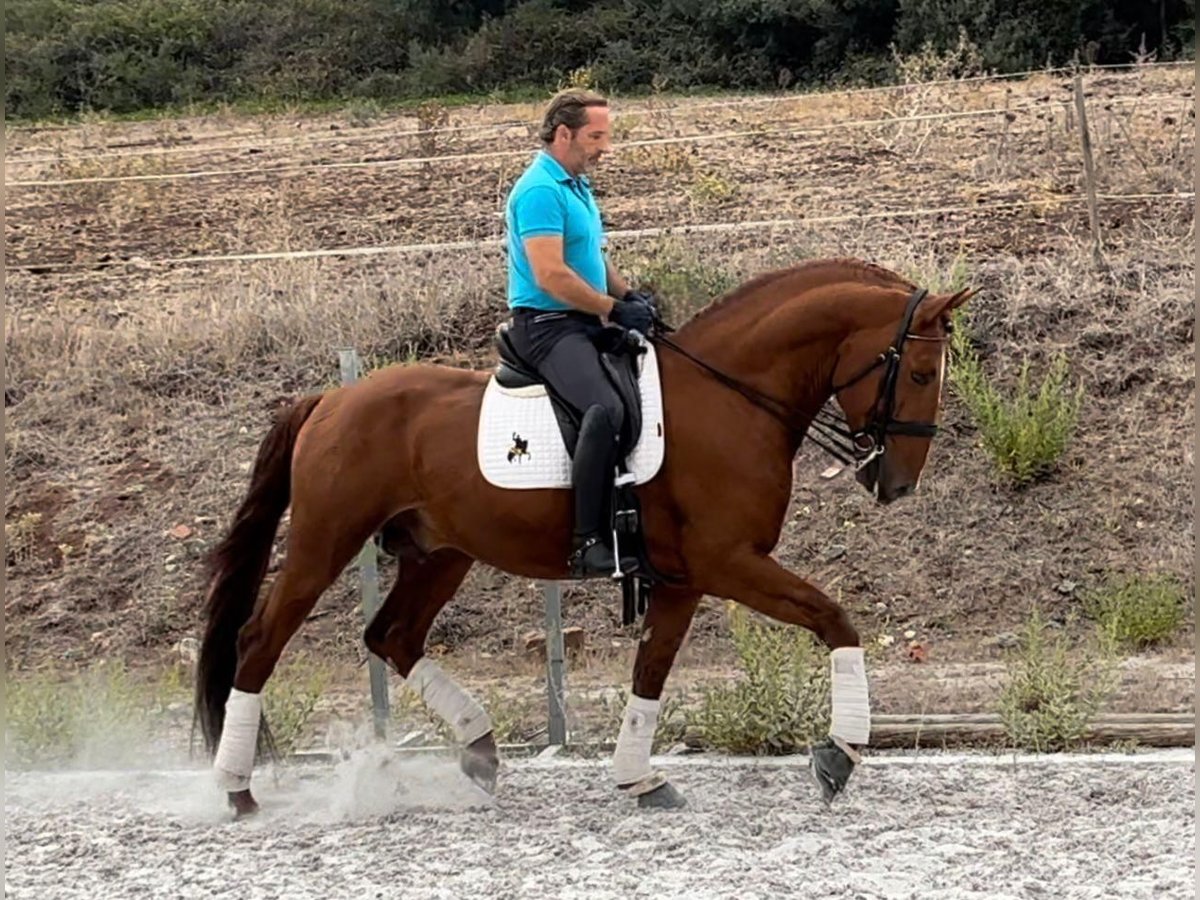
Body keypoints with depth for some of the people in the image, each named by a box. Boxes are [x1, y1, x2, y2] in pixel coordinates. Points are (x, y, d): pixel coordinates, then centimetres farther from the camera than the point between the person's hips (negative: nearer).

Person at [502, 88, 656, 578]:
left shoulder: (577, 185, 17)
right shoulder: (540, 191, -15)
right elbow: (550, 275, -23)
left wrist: (629, 294, 8)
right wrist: (615, 308, -16)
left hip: (584, 325, 11)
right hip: (546, 326, -11)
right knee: (606, 408, -31)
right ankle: (586, 544, -30)